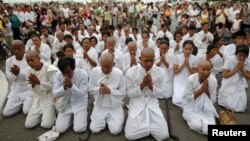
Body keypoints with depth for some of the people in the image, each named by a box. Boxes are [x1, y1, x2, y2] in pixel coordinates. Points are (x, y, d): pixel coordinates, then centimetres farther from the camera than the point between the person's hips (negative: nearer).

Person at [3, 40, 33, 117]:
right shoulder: (9, 60, 2)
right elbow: (9, 78, 2)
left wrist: (19, 72, -29)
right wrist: (14, 73, -20)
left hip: (29, 90, -4)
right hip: (15, 91, 4)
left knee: (27, 111, -17)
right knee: (6, 113, -2)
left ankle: (26, 103, 16)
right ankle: (21, 103, 22)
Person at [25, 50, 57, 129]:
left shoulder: (50, 69, -21)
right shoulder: (29, 71, -1)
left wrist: (38, 82, -26)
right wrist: (33, 84, -19)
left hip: (50, 99, -6)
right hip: (38, 99, 6)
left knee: (46, 125, -14)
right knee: (28, 125, 0)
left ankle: (52, 112, 16)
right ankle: (42, 114, 26)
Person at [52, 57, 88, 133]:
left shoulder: (83, 74, -21)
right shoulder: (58, 75, -14)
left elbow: (82, 93, -19)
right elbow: (55, 94, -11)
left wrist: (71, 86, -35)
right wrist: (64, 87, -32)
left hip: (79, 104, -2)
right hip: (65, 104, 3)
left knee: (79, 129, -14)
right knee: (59, 129, -7)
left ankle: (83, 115, 17)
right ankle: (71, 116, 21)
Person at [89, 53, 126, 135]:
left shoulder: (119, 73, -16)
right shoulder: (94, 71, -10)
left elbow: (123, 92, -9)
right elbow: (90, 89, 0)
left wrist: (110, 91, -24)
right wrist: (98, 89, -22)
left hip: (115, 107, -2)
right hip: (99, 106, 2)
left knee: (115, 131, -14)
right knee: (94, 129, -7)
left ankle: (110, 119, 20)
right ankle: (104, 119, 24)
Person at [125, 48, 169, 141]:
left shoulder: (160, 72, -6)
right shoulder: (131, 72, -12)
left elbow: (162, 93, -1)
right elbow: (129, 93, -6)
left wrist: (151, 85, -20)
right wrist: (142, 84, -20)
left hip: (152, 104, 2)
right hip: (137, 105, -1)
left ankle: (148, 123, 20)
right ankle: (144, 124, 17)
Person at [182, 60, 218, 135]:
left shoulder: (213, 80, -10)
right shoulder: (191, 79, -19)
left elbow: (213, 100, -3)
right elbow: (187, 98, -16)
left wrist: (207, 90, -22)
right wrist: (201, 90, -23)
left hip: (206, 109, 3)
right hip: (192, 108, -2)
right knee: (197, 125, -27)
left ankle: (201, 120, 8)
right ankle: (191, 118, 5)